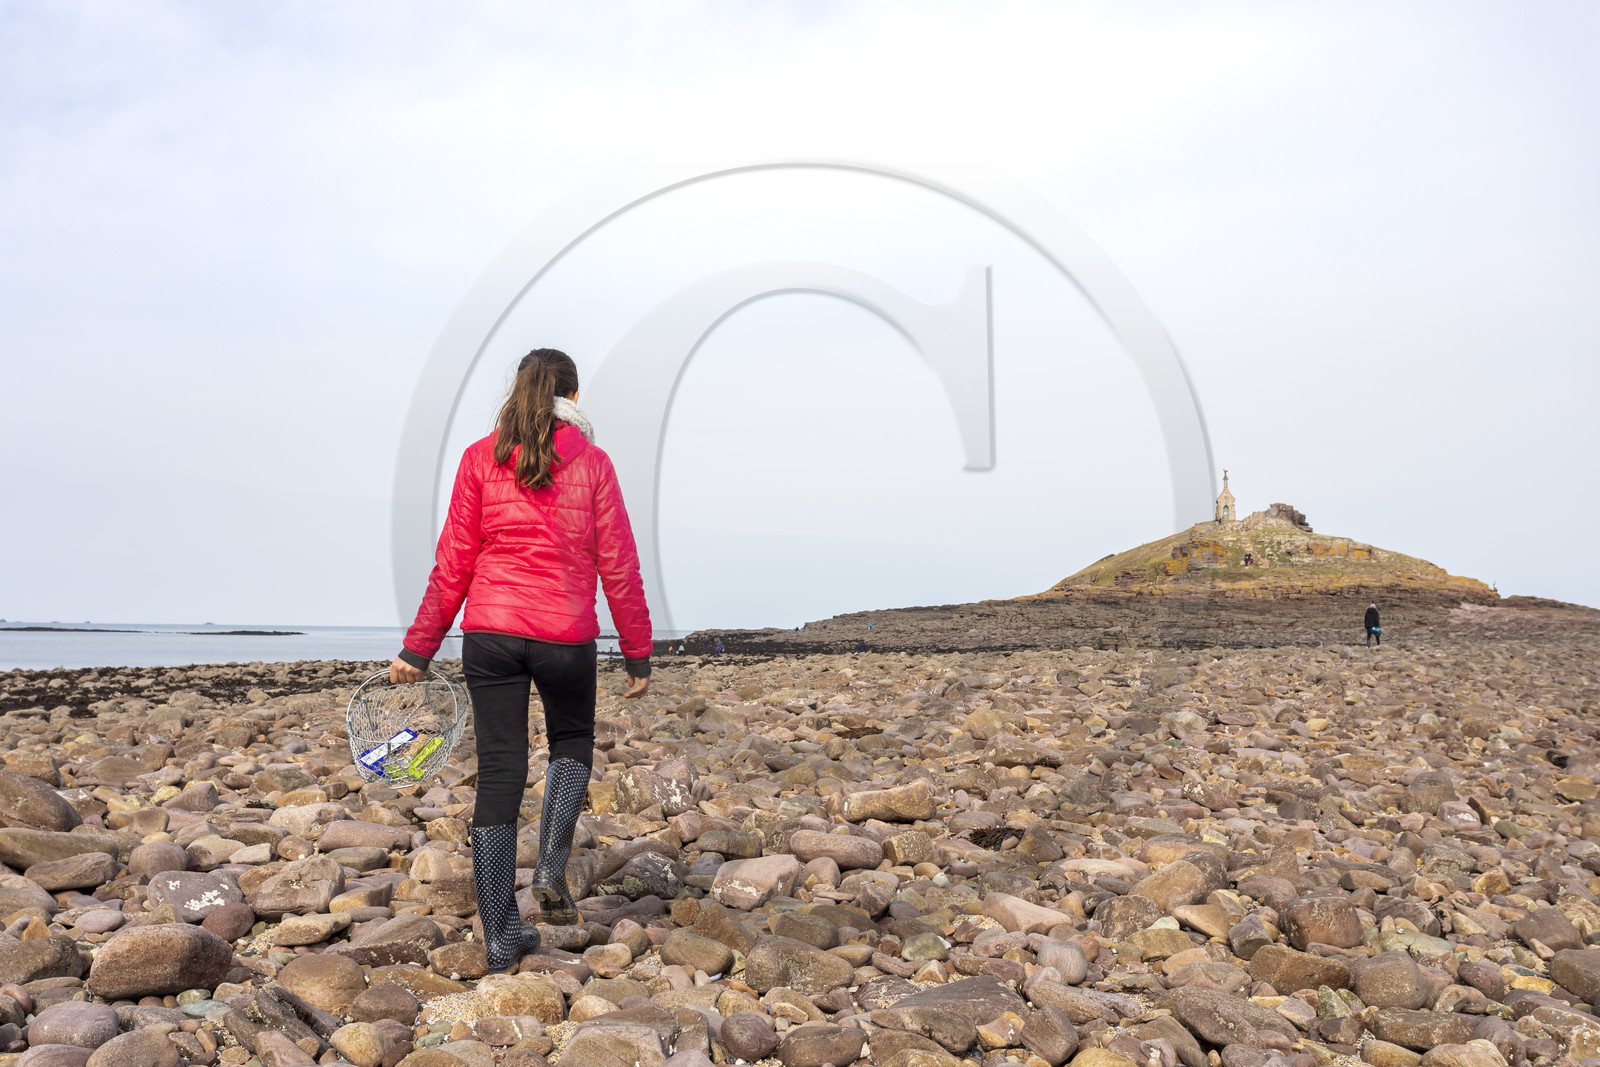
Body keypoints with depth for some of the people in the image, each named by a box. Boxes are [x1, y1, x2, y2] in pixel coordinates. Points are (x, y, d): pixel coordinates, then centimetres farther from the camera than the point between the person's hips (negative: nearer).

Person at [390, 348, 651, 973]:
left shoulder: (479, 459, 4)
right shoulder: (592, 463, 0)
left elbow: (453, 563, 3)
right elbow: (618, 566, 0)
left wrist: (418, 648, 10)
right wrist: (638, 654, 6)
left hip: (490, 630, 1)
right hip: (566, 635, -1)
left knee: (498, 774, 7)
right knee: (572, 745, 26)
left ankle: (500, 939, 13)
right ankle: (551, 872, 11)